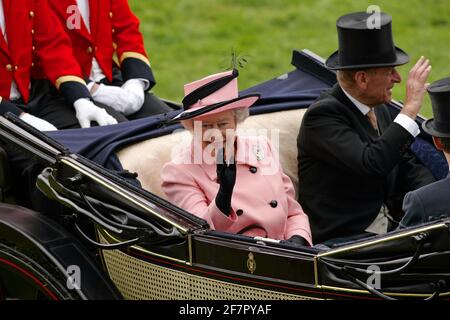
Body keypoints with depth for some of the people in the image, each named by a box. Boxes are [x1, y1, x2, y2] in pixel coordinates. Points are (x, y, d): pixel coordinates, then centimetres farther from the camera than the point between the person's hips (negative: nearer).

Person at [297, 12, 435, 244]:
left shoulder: (378, 108, 12)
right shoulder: (322, 115, -13)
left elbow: (408, 167, 19)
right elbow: (371, 164, -28)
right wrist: (411, 107, -20)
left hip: (389, 228, 8)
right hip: (339, 240, -8)